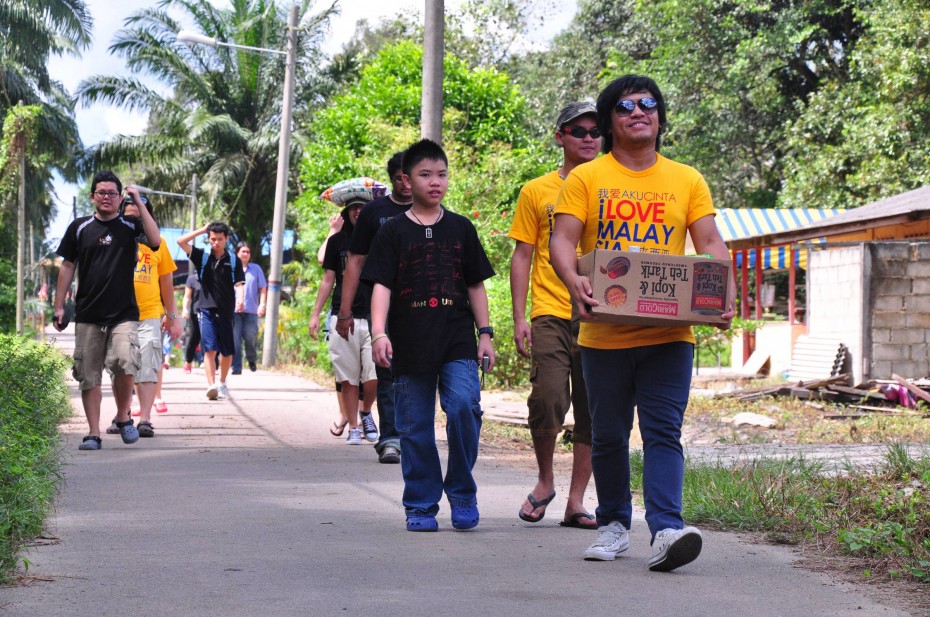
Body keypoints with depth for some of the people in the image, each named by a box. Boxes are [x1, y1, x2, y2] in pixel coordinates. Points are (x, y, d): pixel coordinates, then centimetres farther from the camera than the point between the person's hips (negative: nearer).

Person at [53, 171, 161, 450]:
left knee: (125, 363, -21)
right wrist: (59, 307, 8)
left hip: (124, 314, -2)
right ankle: (93, 433, 10)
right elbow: (67, 266, 12)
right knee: (89, 376, 1)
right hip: (88, 315, 2)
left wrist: (139, 203, -12)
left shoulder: (130, 226, 5)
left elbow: (155, 241, -14)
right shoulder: (79, 227, 8)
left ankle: (123, 417, 2)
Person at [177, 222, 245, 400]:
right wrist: (202, 230, 0)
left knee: (227, 352, 8)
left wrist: (240, 299, -24)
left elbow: (239, 283, -4)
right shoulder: (202, 256, 7)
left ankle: (222, 383, 28)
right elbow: (181, 241, 0)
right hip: (207, 310, -1)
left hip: (226, 311, 1)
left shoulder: (233, 260, 6)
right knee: (210, 349, -14)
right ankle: (211, 385, -23)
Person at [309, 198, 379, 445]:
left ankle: (366, 412, 17)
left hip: (373, 317, -1)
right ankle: (353, 427, 10)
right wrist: (315, 314, 9)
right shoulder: (337, 241, 10)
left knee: (373, 377, -10)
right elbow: (328, 280, 14)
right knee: (348, 378, 0)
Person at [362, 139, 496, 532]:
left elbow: (476, 285, 15)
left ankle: (461, 492, 0)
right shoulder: (394, 231, 5)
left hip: (458, 342, 1)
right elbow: (381, 285, -2)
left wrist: (485, 333, 9)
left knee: (464, 406, -17)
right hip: (410, 346, -1)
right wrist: (379, 333, -14)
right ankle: (421, 506, 13)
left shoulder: (460, 228, 11)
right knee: (415, 428, 2)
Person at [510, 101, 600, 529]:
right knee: (548, 401, -16)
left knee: (593, 413, 3)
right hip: (550, 314, -2)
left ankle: (576, 501, 12)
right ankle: (545, 481, 9)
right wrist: (519, 318, -2)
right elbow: (522, 257, 6)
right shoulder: (537, 192, 6)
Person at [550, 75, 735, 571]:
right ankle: (613, 524, 26)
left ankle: (665, 530, -17)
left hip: (669, 333, 0)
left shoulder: (687, 181, 10)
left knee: (663, 432, -9)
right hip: (605, 334, 0)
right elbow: (562, 240, -4)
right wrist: (574, 281, -25)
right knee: (608, 435, 10)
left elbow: (710, 243, 6)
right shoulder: (586, 178, 4)